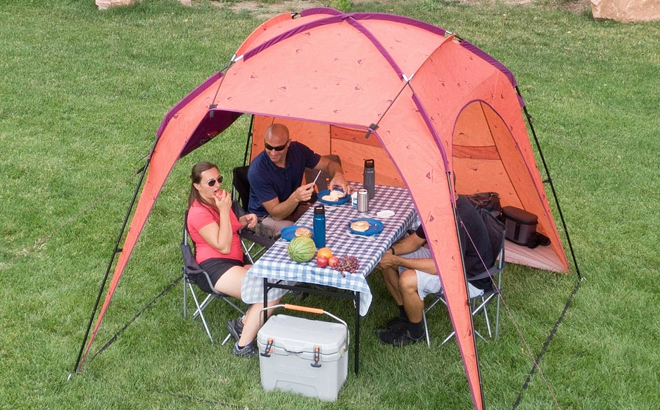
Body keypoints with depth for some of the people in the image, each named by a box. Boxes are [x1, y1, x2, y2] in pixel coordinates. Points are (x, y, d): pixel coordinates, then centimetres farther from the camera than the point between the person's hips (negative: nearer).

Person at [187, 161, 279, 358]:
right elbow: (223, 247, -19)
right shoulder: (199, 213, -15)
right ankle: (243, 346, -14)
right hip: (215, 268, -9)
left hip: (236, 261, 9)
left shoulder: (219, 199, 11)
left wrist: (245, 220, 6)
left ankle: (243, 323, -3)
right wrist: (224, 211, -21)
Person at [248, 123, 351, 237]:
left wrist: (338, 175, -26)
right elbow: (276, 214, -26)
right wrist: (296, 197, -45)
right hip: (266, 217, -6)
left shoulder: (298, 150, -12)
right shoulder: (257, 171, -28)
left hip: (294, 207, 6)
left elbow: (329, 164, -1)